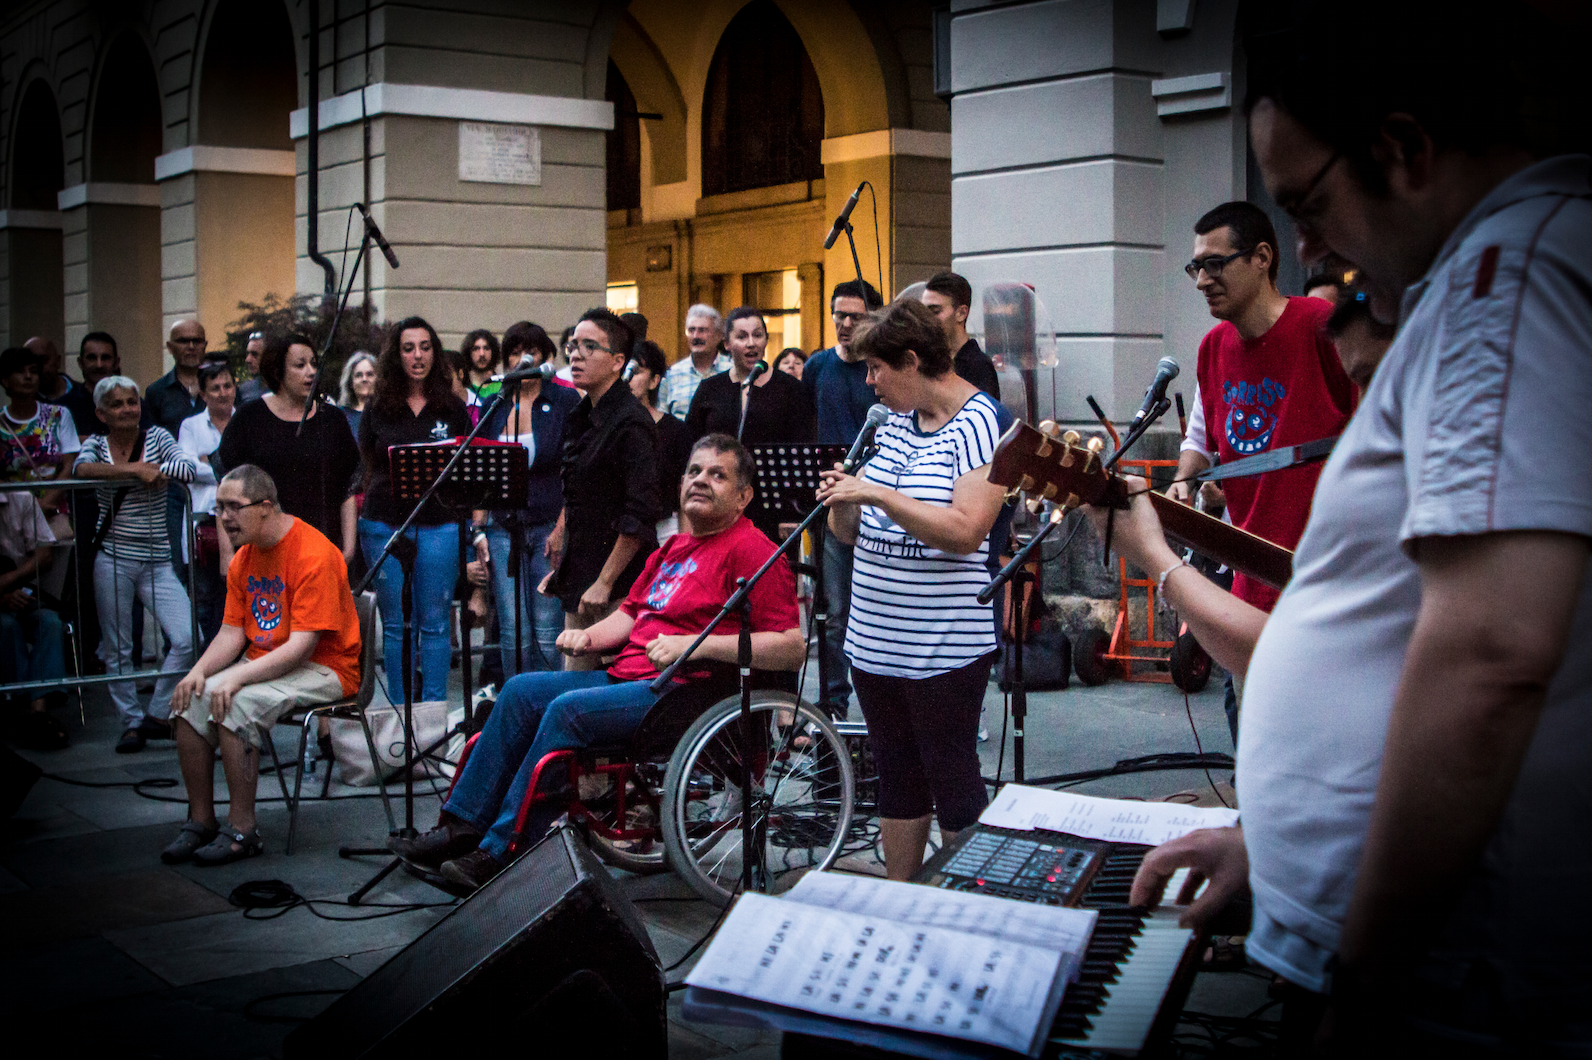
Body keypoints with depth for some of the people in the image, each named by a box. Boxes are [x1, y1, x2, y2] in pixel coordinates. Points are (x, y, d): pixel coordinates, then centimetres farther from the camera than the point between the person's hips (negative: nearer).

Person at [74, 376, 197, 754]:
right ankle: (131, 722, 16)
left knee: (187, 640, -11)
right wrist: (135, 469, -22)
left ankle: (156, 715, 4)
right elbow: (81, 469, -19)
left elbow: (188, 470, -14)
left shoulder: (156, 437, 4)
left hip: (157, 562, 0)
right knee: (116, 648, 4)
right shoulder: (97, 444, 5)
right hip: (113, 559, 0)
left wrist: (149, 468, -11)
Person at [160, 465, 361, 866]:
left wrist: (237, 678, -31)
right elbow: (232, 631, 7)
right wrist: (199, 671, -12)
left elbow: (301, 646, -24)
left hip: (323, 668, -8)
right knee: (190, 699, -12)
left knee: (236, 704, -29)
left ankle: (242, 829, -17)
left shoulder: (314, 554, -20)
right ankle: (201, 820, -1)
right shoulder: (244, 556, 9)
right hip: (263, 663, 8)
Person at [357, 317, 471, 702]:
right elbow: (367, 468, 14)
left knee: (434, 622, 1)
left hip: (440, 523, 0)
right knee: (395, 623, 5)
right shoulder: (378, 409, 8)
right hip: (385, 523, 1)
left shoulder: (453, 409, 7)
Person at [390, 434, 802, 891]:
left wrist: (698, 644, -22)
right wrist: (589, 637, 3)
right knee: (523, 690, -1)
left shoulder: (752, 550, -8)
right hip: (628, 676, 10)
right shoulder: (674, 548, 22)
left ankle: (501, 853, -19)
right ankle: (460, 828, -2)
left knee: (568, 710, -25)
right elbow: (630, 613, 25)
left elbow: (791, 648, -17)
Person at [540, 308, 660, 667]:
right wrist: (563, 569, 20)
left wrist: (604, 582, -19)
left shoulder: (631, 423, -14)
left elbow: (640, 516, -20)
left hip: (619, 588, -9)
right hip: (579, 583, 9)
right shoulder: (581, 419, 14)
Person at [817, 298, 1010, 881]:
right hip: (874, 638, 8)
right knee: (897, 777, 15)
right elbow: (851, 532, 16)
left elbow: (966, 531, -23)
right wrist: (844, 499, -6)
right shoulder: (895, 423, 13)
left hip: (945, 646, -8)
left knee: (952, 779, 1)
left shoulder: (982, 423, -10)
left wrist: (878, 494, -24)